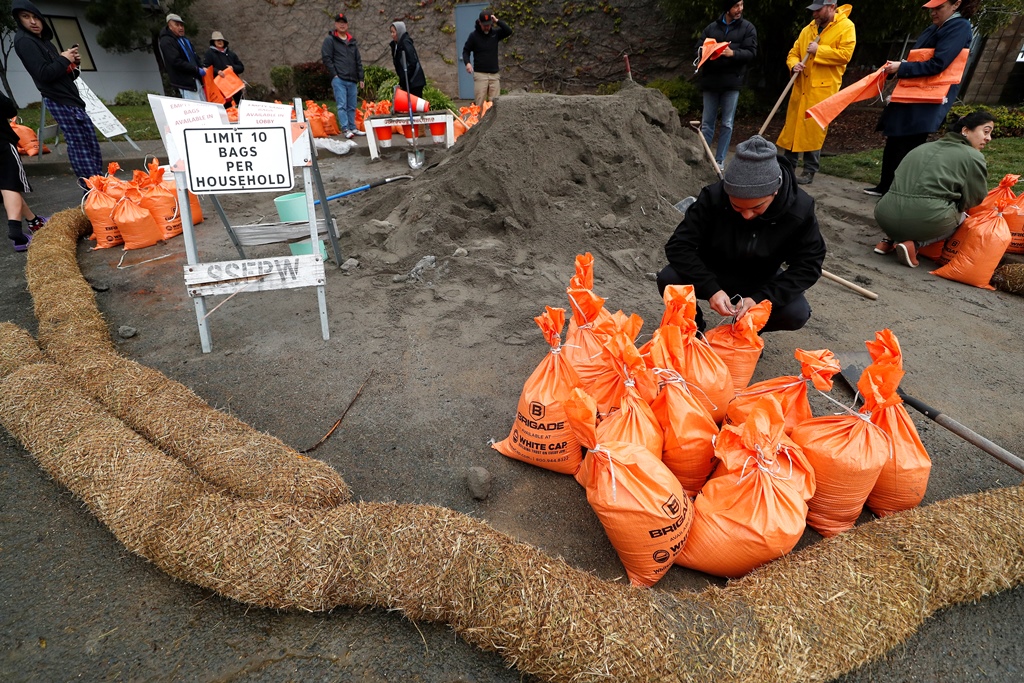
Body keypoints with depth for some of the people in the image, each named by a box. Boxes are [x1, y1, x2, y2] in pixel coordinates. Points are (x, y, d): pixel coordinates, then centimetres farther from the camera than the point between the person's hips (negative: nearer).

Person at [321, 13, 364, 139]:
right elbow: (326, 58, -2)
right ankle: (345, 129, -11)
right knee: (342, 105, -10)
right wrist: (334, 74, -10)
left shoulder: (352, 42, 19)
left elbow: (358, 61, 21)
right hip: (339, 80, -5)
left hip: (352, 80, 5)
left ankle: (353, 128, 15)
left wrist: (360, 78, 15)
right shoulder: (330, 40, 3)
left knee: (352, 106, 8)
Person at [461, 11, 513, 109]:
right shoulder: (474, 35, 2)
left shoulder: (495, 33, 9)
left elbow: (509, 31, -2)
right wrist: (467, 62, -11)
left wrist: (497, 21, -9)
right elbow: (466, 50, 7)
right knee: (480, 104, -8)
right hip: (480, 74, -3)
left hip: (494, 75, 3)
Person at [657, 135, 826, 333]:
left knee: (797, 313, -25)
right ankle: (694, 326, 1)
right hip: (712, 274, -1)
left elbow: (808, 266, -18)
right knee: (668, 280, -30)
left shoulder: (800, 210, -24)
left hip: (761, 281, 1)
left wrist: (760, 298, -33)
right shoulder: (713, 197, -27)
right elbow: (679, 246, -27)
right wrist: (711, 288, -39)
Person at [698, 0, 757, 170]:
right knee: (707, 123, 4)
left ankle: (720, 160, 8)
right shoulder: (711, 27, 11)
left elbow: (751, 53, -2)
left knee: (727, 124, 2)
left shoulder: (748, 28, 6)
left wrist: (733, 53, -20)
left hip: (732, 81, -1)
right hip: (710, 80, 1)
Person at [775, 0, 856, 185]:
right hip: (801, 86, 5)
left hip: (823, 88, -5)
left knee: (814, 129, -6)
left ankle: (809, 171, 1)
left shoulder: (846, 27, -3)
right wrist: (794, 65, -7)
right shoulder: (808, 29, 14)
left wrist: (819, 50, -15)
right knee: (793, 125, 6)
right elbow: (793, 52, 16)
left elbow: (845, 54, -13)